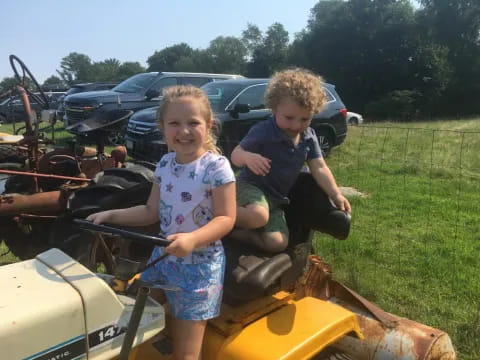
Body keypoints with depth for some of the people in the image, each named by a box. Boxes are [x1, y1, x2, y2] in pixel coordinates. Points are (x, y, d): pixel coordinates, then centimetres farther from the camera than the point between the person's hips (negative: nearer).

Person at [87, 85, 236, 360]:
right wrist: (112, 215, 0)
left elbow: (226, 218, -18)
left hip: (200, 264, -6)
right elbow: (152, 212, 8)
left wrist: (193, 239, -33)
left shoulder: (217, 167, -18)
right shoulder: (165, 164, 2)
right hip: (164, 257, 6)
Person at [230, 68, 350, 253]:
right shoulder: (263, 131, -18)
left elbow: (320, 168, 0)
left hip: (276, 199, 6)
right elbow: (235, 154, -18)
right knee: (258, 216, -39)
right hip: (251, 187, -6)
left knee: (277, 243, -12)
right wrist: (247, 157, -42)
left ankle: (238, 232, 3)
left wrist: (336, 195, -10)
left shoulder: (309, 137, -1)